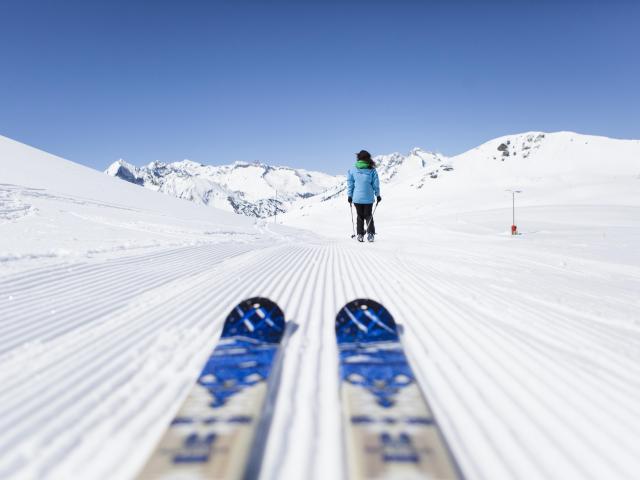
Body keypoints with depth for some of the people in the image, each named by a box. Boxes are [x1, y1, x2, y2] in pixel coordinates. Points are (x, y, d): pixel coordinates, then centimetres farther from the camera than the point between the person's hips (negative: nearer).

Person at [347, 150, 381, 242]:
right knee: (368, 216, 12)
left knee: (360, 216, 14)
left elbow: (350, 183, 1)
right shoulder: (372, 170, -4)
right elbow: (376, 184, 0)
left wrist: (350, 195, 8)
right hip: (369, 198, 0)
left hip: (357, 197, 1)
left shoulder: (353, 170, -2)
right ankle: (370, 234, -1)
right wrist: (378, 195, 11)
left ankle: (360, 235, 9)